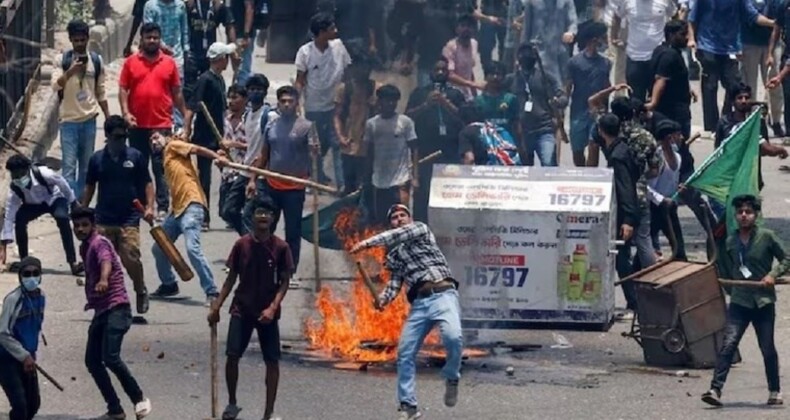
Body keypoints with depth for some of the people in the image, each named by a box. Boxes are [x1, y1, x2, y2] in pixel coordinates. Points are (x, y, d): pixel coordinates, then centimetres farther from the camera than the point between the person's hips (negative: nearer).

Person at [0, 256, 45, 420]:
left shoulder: (40, 297, 2)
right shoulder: (13, 299, -20)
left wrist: (31, 355, 11)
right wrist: (24, 356, -19)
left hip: (27, 358, 8)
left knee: (33, 403, 12)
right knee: (20, 405, -14)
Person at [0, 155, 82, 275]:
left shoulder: (43, 174, -37)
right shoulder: (14, 188, -27)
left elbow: (63, 184, -18)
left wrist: (73, 203, -4)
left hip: (54, 199, -3)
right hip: (34, 204, 3)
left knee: (62, 218, -33)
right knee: (19, 218, -26)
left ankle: (73, 263, -32)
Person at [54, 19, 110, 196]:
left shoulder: (96, 61, 5)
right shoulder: (62, 60, -2)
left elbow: (101, 93, 11)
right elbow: (56, 86, -12)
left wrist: (108, 118, 9)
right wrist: (71, 71, -27)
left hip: (89, 119, 3)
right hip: (68, 120, -3)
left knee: (86, 165, 8)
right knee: (69, 165, -7)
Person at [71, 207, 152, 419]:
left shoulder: (99, 244, -13)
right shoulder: (85, 248, 15)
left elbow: (106, 261, -35)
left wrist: (103, 280, -56)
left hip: (116, 308, -10)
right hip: (101, 311, 10)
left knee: (110, 357, -22)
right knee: (92, 361, 5)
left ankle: (139, 399, -8)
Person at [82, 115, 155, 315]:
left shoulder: (135, 156, 2)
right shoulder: (97, 159, 6)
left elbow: (147, 183, 6)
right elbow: (90, 187, 15)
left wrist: (149, 207, -6)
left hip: (129, 219, -2)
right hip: (103, 220, 2)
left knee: (131, 259, -12)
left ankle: (141, 292, 12)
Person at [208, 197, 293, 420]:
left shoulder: (280, 247, -5)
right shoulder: (241, 245, 0)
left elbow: (284, 282, -4)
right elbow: (231, 278, 7)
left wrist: (272, 308, -17)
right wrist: (216, 306, 2)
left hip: (267, 313, -1)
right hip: (241, 309, 1)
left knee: (272, 361, -2)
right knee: (232, 355, -8)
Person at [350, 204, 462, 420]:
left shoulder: (420, 229, 9)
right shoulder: (393, 254, 22)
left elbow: (399, 235, -10)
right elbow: (395, 281, 11)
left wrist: (367, 242, -16)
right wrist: (384, 298, -10)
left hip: (443, 295, -6)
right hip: (419, 303, 6)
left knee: (453, 337, -31)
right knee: (405, 352, -2)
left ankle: (451, 379, -4)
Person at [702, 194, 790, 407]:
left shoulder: (767, 237, -3)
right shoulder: (730, 242, 7)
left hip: (763, 301, -2)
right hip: (739, 302, 2)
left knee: (768, 349, 8)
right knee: (728, 344, -12)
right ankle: (715, 389, -19)